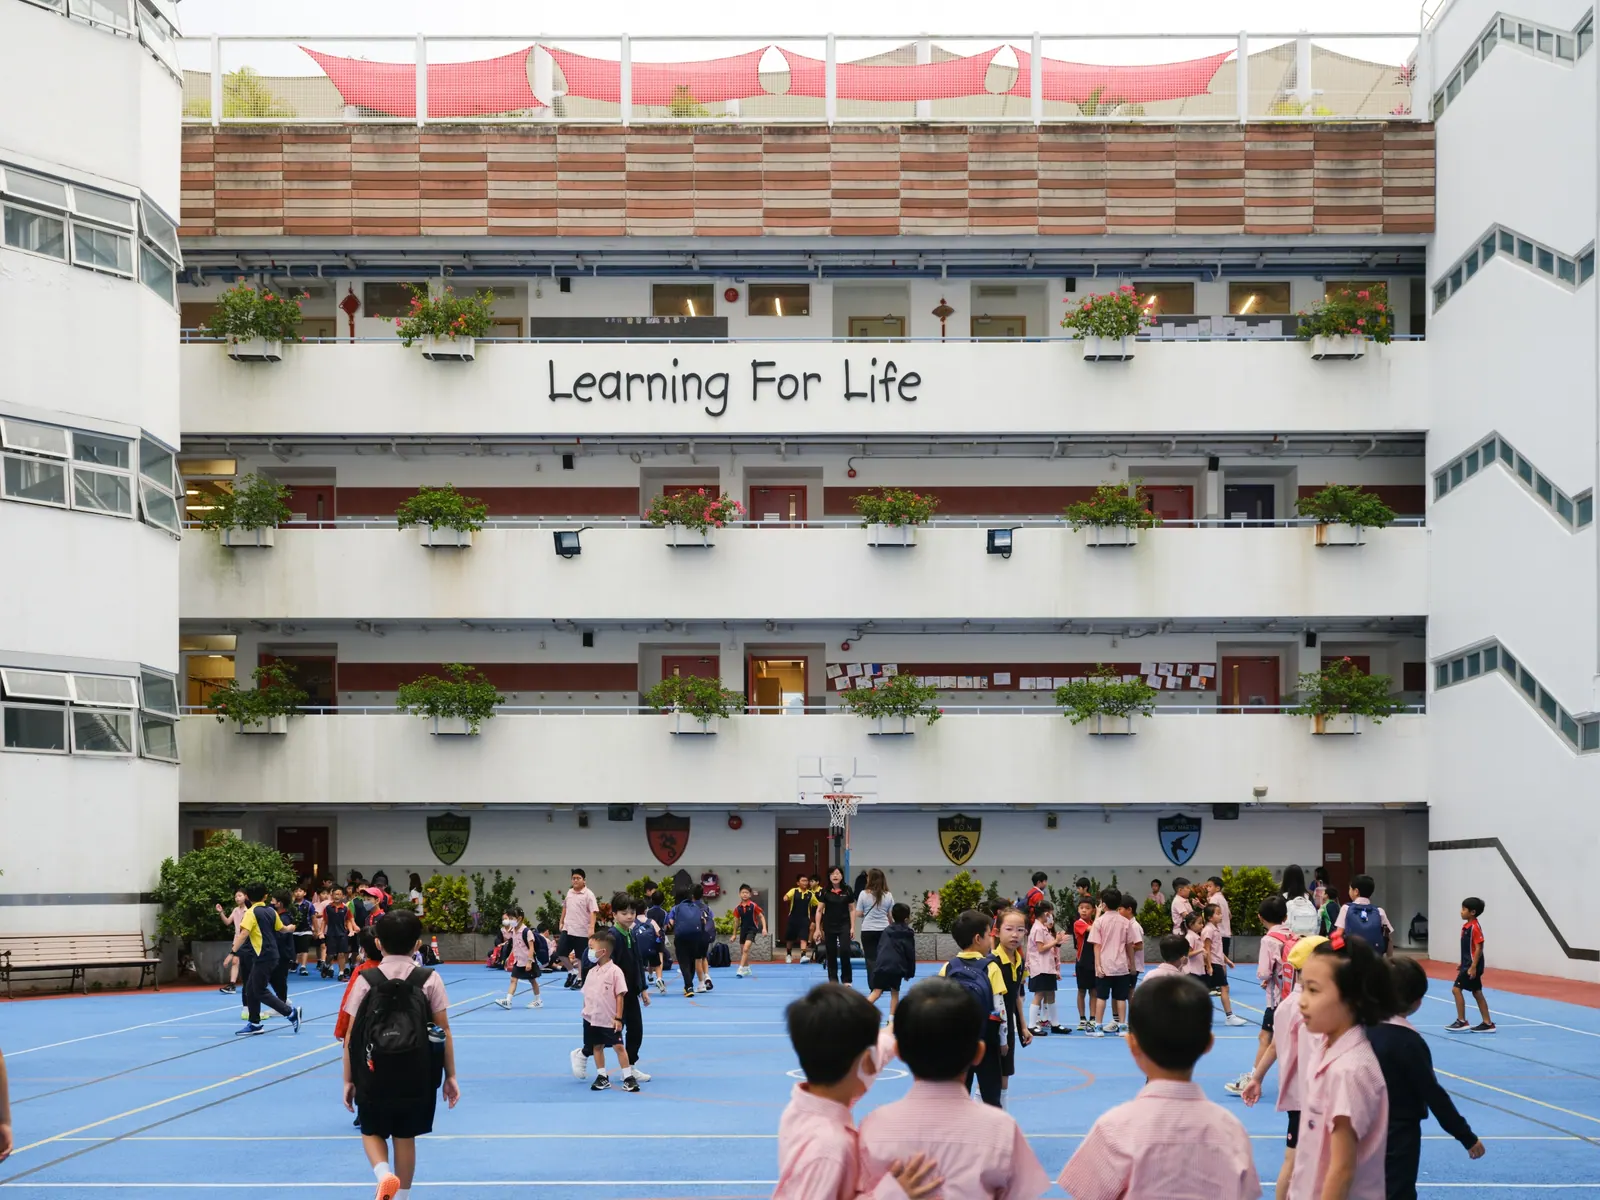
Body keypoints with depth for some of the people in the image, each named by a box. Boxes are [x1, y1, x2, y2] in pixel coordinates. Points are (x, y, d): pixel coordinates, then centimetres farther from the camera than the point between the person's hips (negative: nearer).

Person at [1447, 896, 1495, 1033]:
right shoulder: (1466, 926, 11)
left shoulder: (1475, 927, -18)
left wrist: (1473, 967, -23)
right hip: (1468, 964, 10)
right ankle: (1487, 1023, 14)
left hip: (1472, 965, -10)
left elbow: (1479, 948, -21)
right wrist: (1463, 963, 22)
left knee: (1456, 989, -8)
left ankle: (1462, 1021, -3)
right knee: (1477, 993, 11)